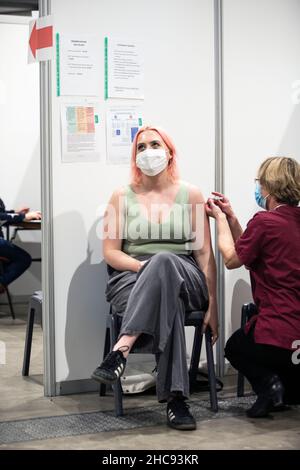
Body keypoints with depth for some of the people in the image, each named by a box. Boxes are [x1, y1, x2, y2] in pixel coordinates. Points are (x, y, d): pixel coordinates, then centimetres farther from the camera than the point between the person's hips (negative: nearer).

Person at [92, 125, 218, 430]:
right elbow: (110, 253, 5)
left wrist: (212, 306, -3)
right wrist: (146, 268, -16)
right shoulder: (122, 197, 9)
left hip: (186, 282, 0)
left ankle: (121, 350, -48)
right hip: (131, 280, 0)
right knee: (166, 302, -39)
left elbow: (205, 254, 5)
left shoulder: (190, 195, 8)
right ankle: (174, 399, -43)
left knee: (165, 260, -39)